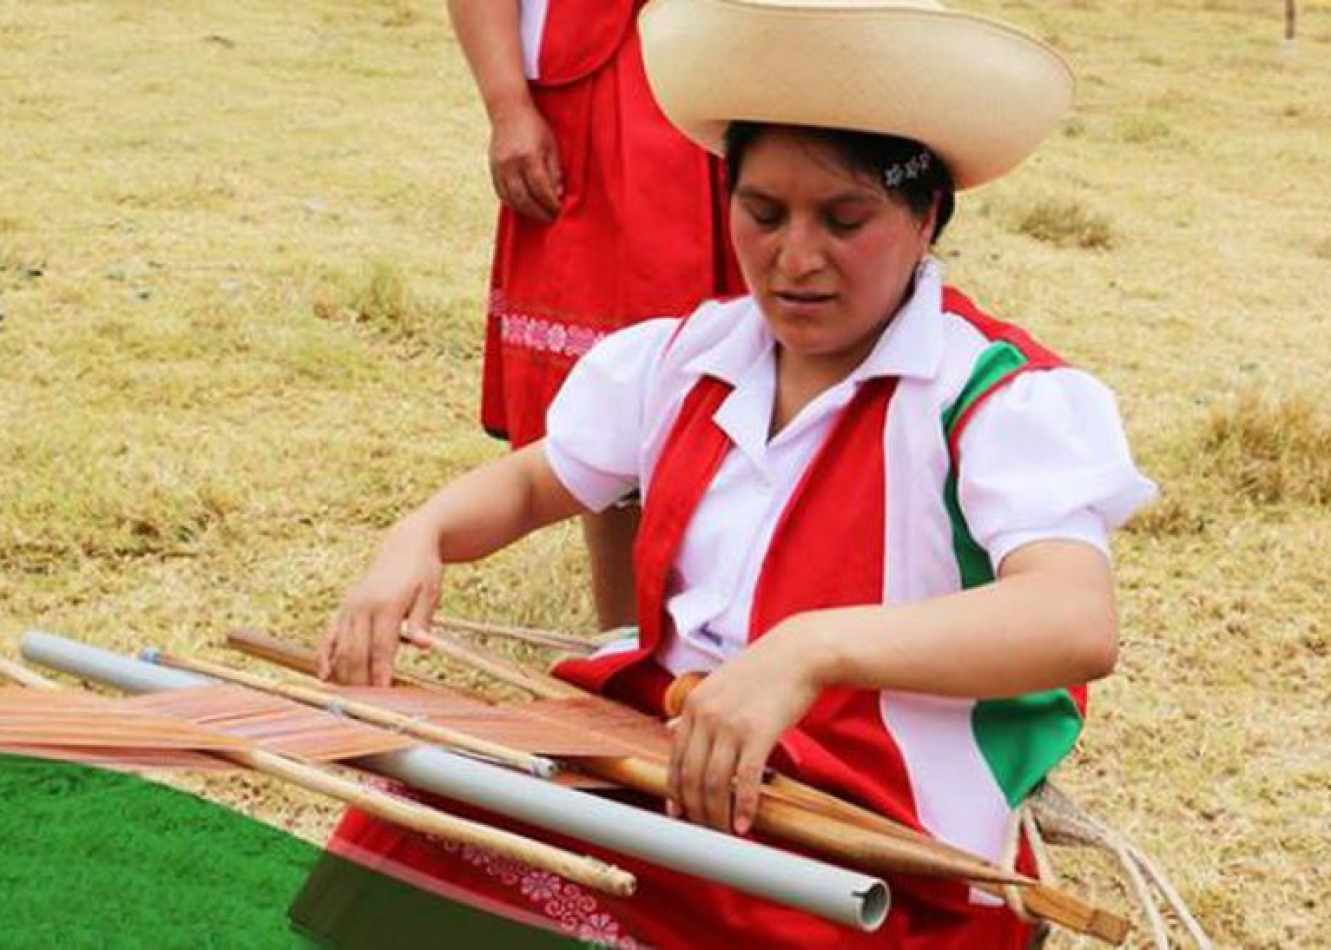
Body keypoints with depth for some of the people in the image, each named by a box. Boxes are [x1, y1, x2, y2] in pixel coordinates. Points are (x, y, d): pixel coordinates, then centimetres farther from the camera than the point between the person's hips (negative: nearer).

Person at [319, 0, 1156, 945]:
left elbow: (1077, 624, -30)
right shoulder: (684, 360, 9)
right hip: (657, 746, 7)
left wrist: (809, 650, -46)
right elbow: (528, 483, 24)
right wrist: (422, 535, -1)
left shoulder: (1006, 399, -13)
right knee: (412, 821, -17)